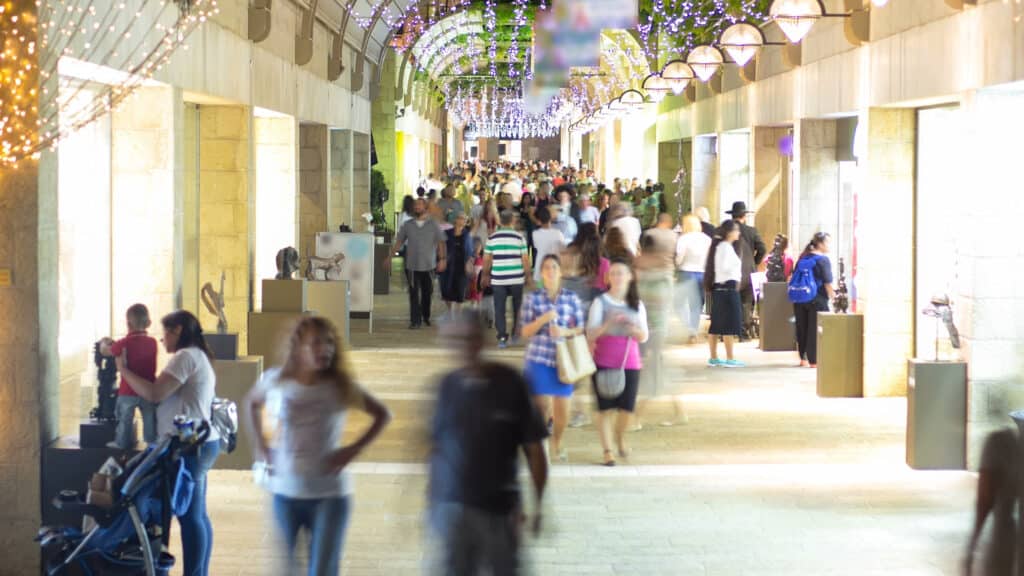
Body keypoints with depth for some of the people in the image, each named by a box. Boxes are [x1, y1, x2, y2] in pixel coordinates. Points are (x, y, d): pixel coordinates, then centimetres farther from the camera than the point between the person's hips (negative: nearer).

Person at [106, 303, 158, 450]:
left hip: (128, 390, -3)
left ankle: (123, 442, 17)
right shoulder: (152, 342, -1)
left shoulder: (125, 343, -13)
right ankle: (153, 440, 18)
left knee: (125, 418, 11)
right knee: (150, 418, 13)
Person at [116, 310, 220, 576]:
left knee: (190, 516, -8)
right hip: (201, 443, 11)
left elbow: (154, 394, -17)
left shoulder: (185, 357, -12)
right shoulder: (199, 357, 21)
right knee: (198, 516, 12)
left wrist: (124, 370, -7)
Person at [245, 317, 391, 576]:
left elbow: (382, 415, 4)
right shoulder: (277, 380, -4)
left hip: (329, 495, -2)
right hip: (285, 492, 2)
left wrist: (354, 449, -6)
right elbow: (252, 402, 18)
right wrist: (260, 445, 8)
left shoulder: (341, 386, -7)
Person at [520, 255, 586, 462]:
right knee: (541, 406, -6)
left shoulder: (572, 299, 3)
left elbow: (580, 329, 5)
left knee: (562, 409, 4)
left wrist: (565, 332, -15)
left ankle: (557, 443, 30)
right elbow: (525, 332, -1)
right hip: (539, 359, -1)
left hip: (564, 360, 1)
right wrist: (544, 319, -17)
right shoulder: (533, 298, 0)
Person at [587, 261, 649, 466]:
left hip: (630, 362, 3)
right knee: (605, 408, -4)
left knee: (627, 408, 0)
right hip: (604, 362, -3)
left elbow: (644, 337, 7)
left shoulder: (637, 305, 10)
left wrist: (634, 329, -15)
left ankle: (620, 439, 28)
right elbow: (590, 334, -8)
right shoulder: (601, 302, -1)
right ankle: (607, 451, 3)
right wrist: (608, 324, -25)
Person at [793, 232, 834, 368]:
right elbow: (827, 281, -14)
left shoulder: (803, 258, 11)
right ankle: (814, 360, -1)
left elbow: (795, 277, 15)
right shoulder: (823, 259, -10)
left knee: (802, 328, 12)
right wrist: (831, 295, -3)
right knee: (816, 329, -1)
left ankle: (803, 358, 18)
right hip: (817, 299, -7)